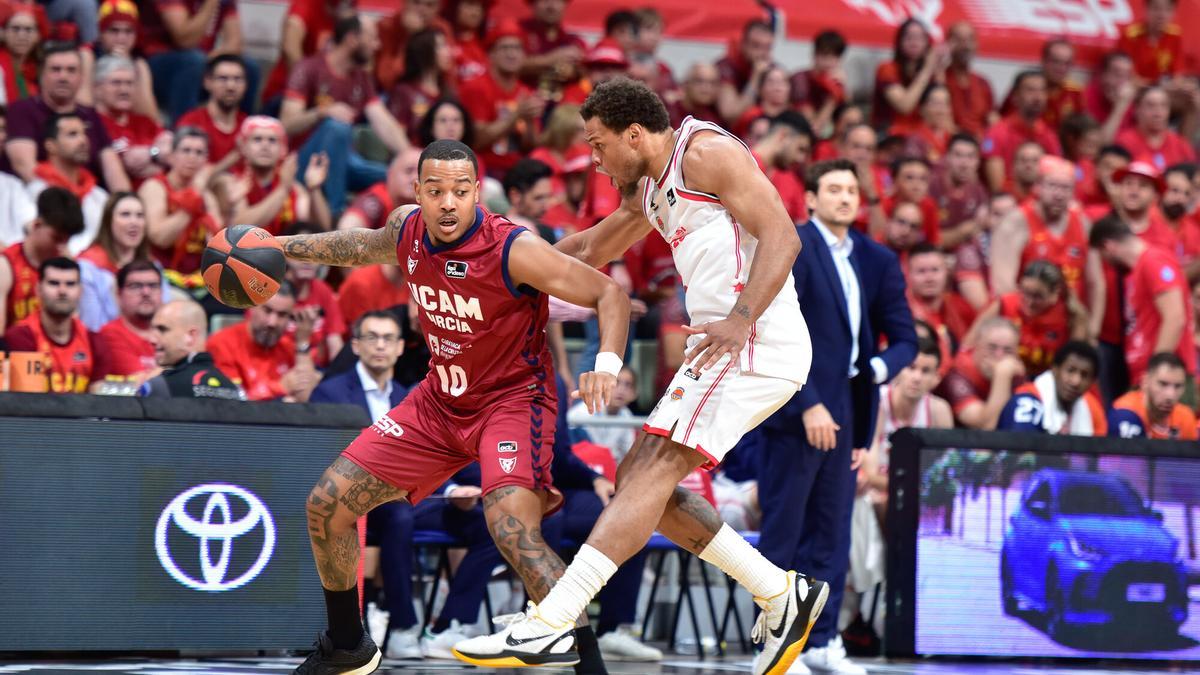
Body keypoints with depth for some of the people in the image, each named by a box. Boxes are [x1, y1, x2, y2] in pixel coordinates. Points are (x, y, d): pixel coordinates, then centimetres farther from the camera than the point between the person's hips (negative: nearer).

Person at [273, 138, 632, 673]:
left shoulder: (514, 250, -25)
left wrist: (606, 366, -38)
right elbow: (365, 246, 19)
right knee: (326, 506, 6)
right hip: (440, 401, 7)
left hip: (512, 398, -7)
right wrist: (280, 247, 14)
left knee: (513, 533, -32)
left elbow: (609, 294, -21)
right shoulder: (407, 228, -7)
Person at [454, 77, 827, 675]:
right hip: (724, 348, 10)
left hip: (754, 341, -10)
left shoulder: (706, 152, -6)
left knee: (653, 470, -18)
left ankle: (548, 625, -28)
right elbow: (593, 249, 41)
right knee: (640, 479, 8)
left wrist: (740, 319, -28)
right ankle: (780, 595, 10)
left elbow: (782, 236, -16)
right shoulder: (648, 189, 23)